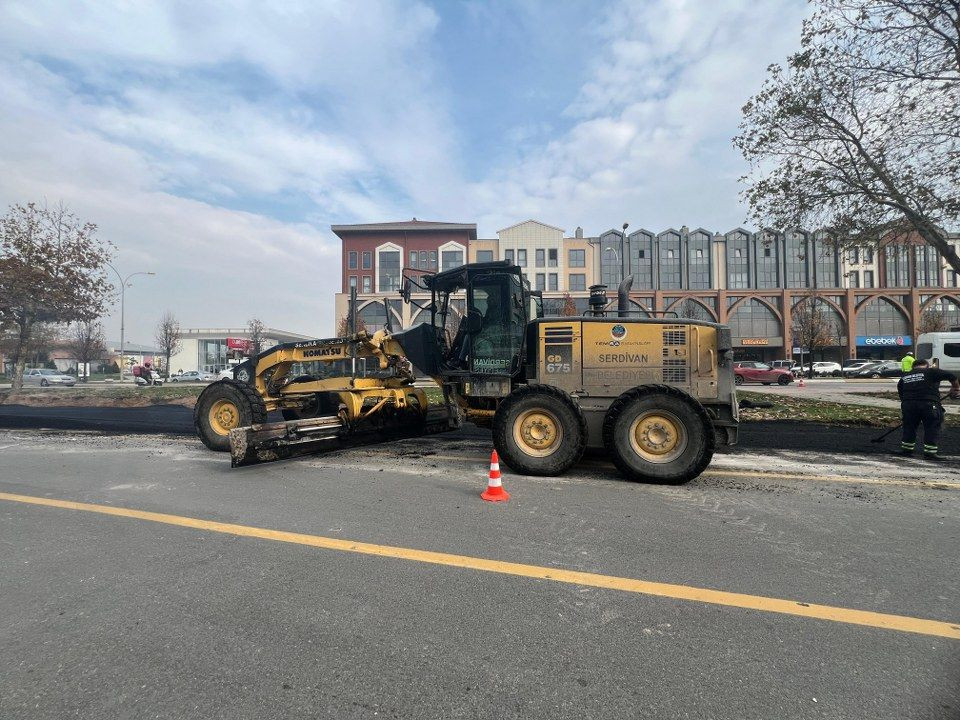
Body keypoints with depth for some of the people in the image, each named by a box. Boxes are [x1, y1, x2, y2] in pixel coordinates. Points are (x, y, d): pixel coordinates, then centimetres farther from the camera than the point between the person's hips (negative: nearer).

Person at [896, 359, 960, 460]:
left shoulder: (904, 377, 19)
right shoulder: (931, 372, 6)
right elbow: (951, 376, -2)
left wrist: (903, 410, 28)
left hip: (908, 405, 4)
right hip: (929, 404, -4)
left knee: (909, 427, 16)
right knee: (931, 429, 8)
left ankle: (906, 449, 22)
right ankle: (930, 452, 9)